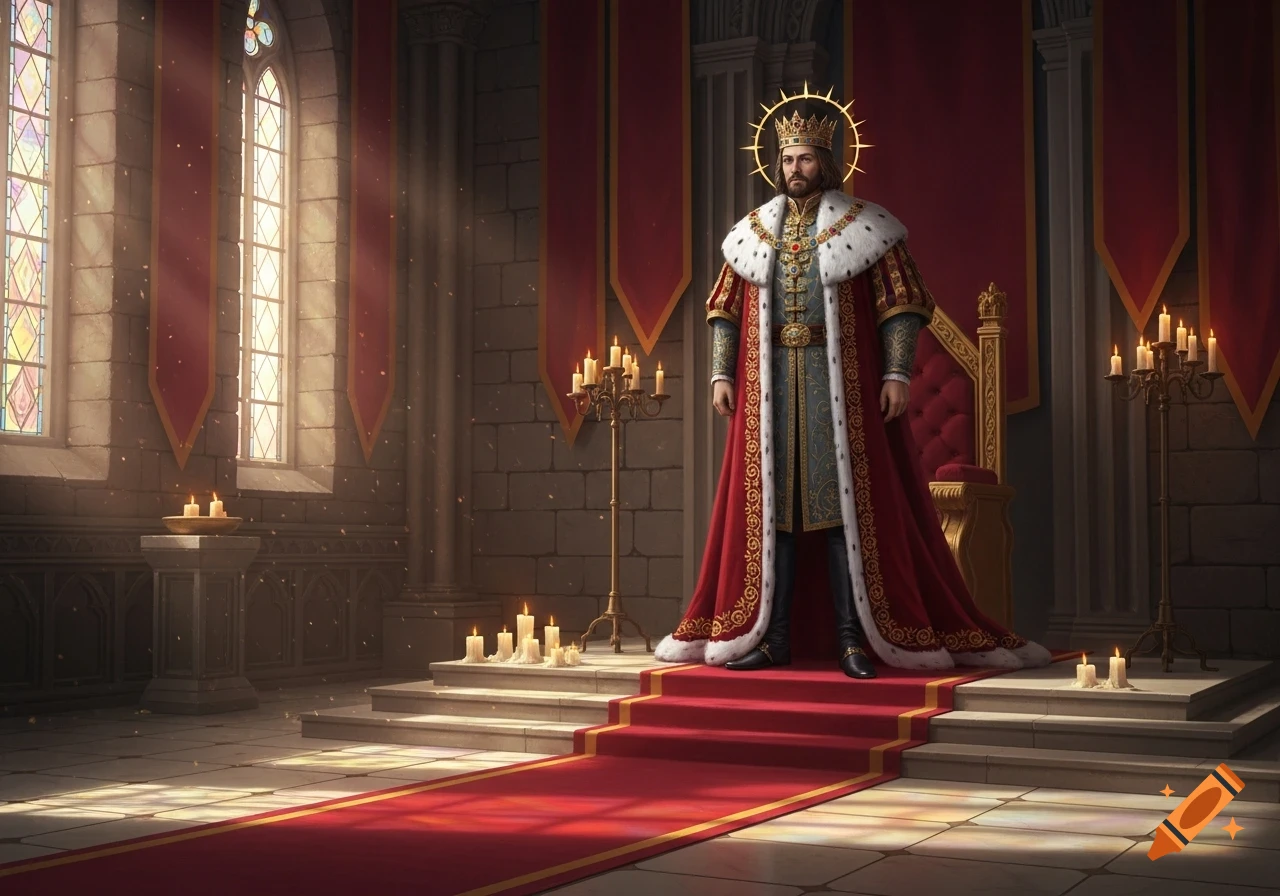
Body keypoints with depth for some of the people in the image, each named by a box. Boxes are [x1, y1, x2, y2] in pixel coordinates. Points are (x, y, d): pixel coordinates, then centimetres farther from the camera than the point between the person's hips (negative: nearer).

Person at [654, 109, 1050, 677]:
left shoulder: (863, 227, 3)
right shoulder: (754, 231, 14)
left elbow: (901, 304, -2)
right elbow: (725, 309, 14)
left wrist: (898, 373, -12)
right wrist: (721, 374, 4)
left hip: (841, 385, -3)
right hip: (768, 387, 4)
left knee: (847, 503, -5)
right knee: (766, 505, 2)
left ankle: (854, 640, -2)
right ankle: (770, 638, 7)